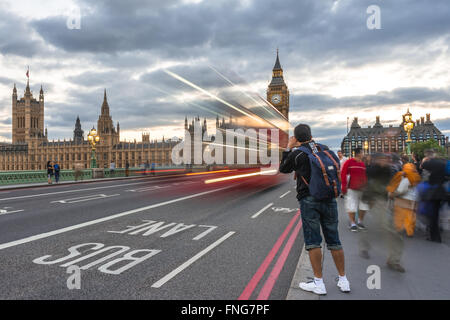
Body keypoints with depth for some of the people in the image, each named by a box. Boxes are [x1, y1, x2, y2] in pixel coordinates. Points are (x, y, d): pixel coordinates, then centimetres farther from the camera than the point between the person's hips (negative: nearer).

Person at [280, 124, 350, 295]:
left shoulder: (297, 153, -3)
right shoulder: (326, 150, 7)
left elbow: (283, 168, 11)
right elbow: (337, 166, 20)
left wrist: (288, 148, 19)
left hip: (309, 200, -4)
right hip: (330, 200, 5)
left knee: (313, 241, 2)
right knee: (334, 240, 12)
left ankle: (319, 283, 5)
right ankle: (343, 281, 21)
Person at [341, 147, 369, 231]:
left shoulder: (363, 164, 11)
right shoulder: (349, 162, -6)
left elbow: (365, 176, 17)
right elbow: (343, 175, -8)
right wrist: (344, 187, -11)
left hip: (362, 189, 5)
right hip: (352, 189, -5)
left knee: (363, 207, 8)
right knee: (352, 207, 0)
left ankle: (360, 222, 27)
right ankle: (353, 224, 13)